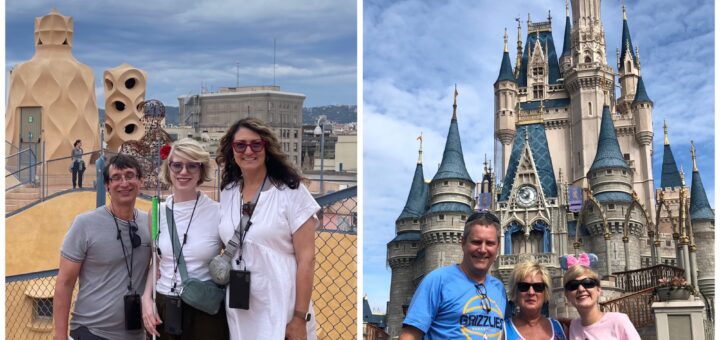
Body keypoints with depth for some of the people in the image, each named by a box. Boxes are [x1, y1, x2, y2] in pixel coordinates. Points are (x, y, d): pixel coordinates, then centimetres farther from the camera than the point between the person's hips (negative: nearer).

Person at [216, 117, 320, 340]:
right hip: (239, 311, 4)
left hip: (281, 311, -4)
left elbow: (306, 258, -10)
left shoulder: (291, 191, -8)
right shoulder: (227, 193, 7)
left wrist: (300, 318, -14)